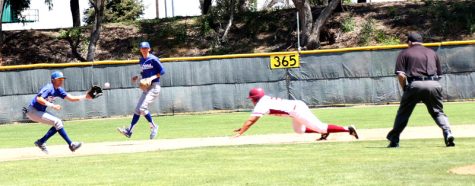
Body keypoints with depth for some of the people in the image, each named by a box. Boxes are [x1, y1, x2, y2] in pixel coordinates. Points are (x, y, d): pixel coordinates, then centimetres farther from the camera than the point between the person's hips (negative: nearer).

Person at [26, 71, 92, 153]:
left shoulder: (58, 90, 6)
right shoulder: (49, 88, -19)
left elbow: (71, 98, 5)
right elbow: (39, 99, -32)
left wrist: (85, 97, -5)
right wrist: (52, 106, -33)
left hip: (40, 111, 9)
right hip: (33, 111, -9)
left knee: (57, 124, 4)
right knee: (57, 122, -15)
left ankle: (41, 142, 10)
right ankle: (71, 145, -12)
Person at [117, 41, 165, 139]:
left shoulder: (153, 59, -9)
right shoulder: (141, 61, 14)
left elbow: (162, 71, -10)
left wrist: (152, 78, -18)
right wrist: (137, 77, 6)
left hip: (154, 86, -8)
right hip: (146, 88, 8)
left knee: (142, 108, -18)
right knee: (138, 109, 6)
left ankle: (153, 126, -2)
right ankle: (129, 131, 7)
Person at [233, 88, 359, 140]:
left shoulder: (262, 104, -7)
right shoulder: (265, 100, 19)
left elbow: (251, 120, -12)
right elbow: (253, 119, 30)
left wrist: (240, 133, -8)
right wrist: (242, 128, 29)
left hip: (297, 110, -9)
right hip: (297, 106, 9)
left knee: (319, 127, -10)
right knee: (298, 130, 27)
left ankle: (348, 129, -15)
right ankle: (324, 132, 20)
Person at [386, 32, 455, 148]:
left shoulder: (404, 53, 12)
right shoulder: (432, 52, 24)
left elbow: (401, 75, 0)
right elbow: (439, 74, 21)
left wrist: (405, 89, 11)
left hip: (415, 85, -2)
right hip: (434, 85, 2)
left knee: (403, 113, 13)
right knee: (438, 112, 14)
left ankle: (394, 140, 14)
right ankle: (447, 133, -10)